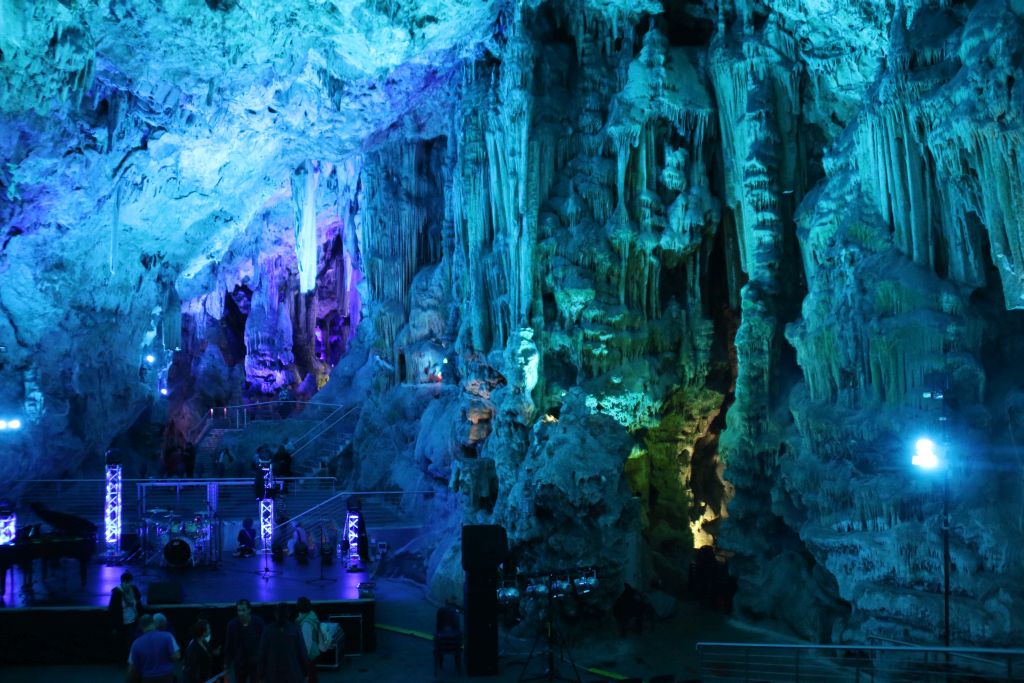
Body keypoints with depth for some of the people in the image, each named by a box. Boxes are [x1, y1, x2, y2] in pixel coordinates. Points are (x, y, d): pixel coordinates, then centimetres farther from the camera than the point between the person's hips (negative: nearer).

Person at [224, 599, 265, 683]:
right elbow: (228, 645, 0)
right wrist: (227, 662, 1)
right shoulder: (232, 624, -7)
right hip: (239, 663, 2)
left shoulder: (258, 622, -10)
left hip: (256, 662, -1)